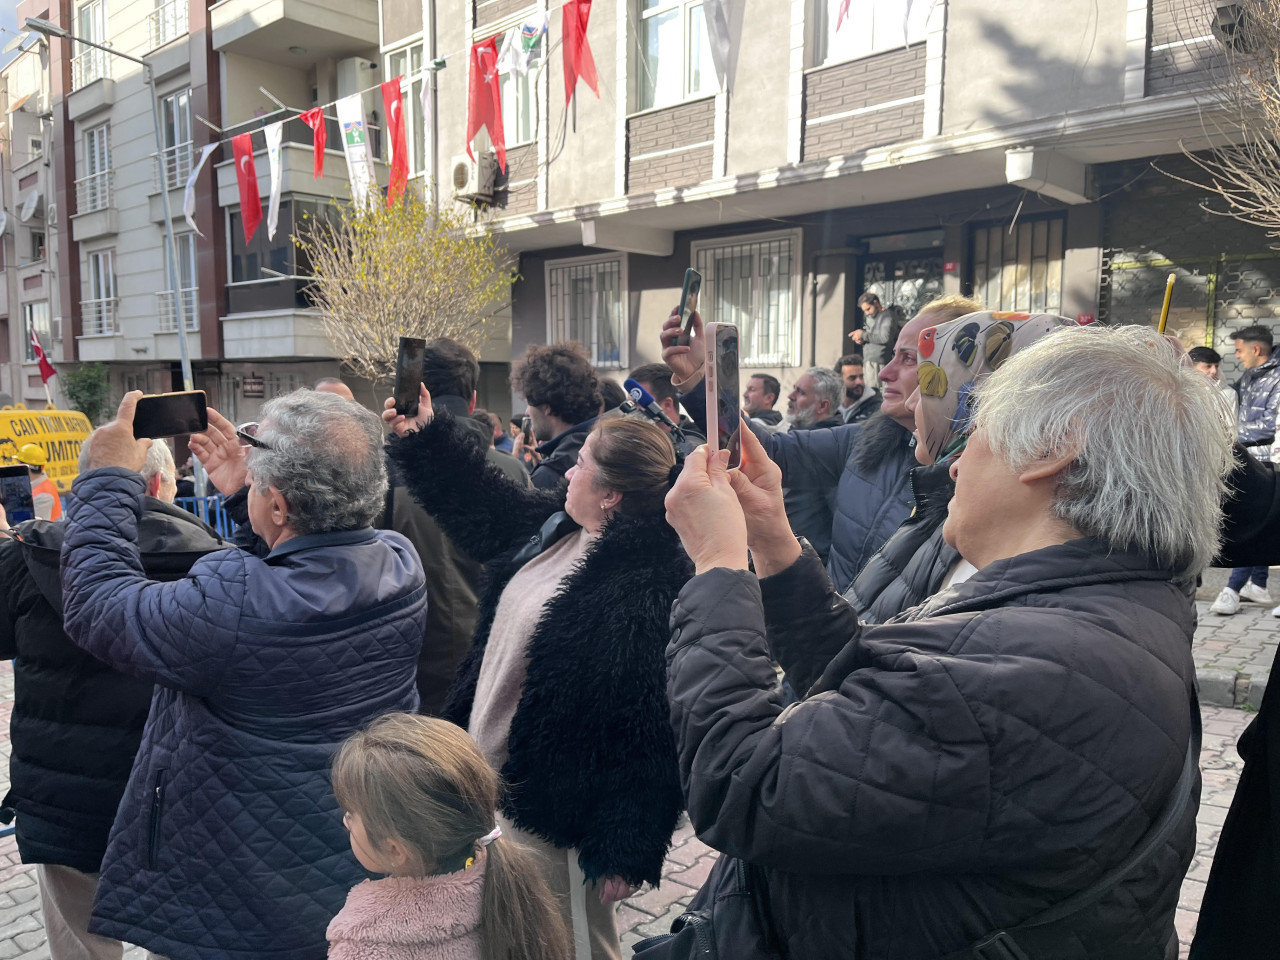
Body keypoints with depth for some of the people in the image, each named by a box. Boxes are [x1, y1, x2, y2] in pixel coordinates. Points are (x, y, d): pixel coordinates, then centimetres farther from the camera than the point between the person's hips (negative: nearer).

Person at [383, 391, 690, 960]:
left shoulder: (646, 591, -29)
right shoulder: (554, 527, -1)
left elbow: (647, 740, -27)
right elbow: (478, 508, 19)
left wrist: (625, 853, -22)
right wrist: (420, 437, 17)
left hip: (550, 813, -9)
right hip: (494, 784, 9)